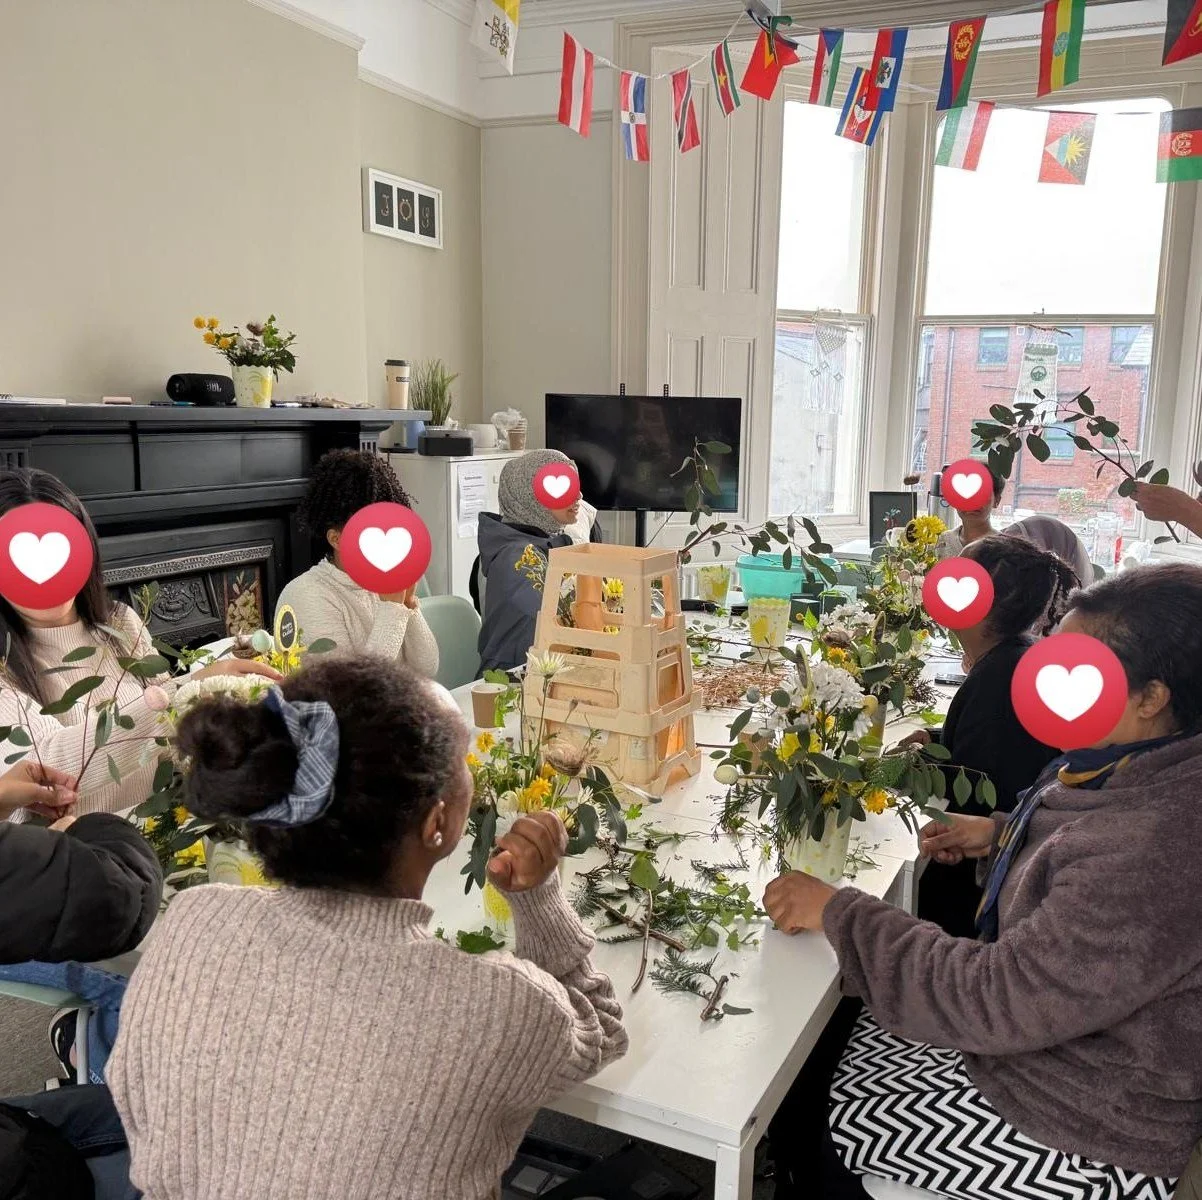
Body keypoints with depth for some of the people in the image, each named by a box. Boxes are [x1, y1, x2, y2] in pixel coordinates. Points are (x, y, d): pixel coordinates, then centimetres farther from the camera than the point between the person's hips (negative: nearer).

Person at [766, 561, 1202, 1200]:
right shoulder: (1130, 762, -6)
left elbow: (995, 1000, -32)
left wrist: (837, 910, -24)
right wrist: (1001, 834, 3)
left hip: (1089, 1136, -9)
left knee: (808, 1117, 1)